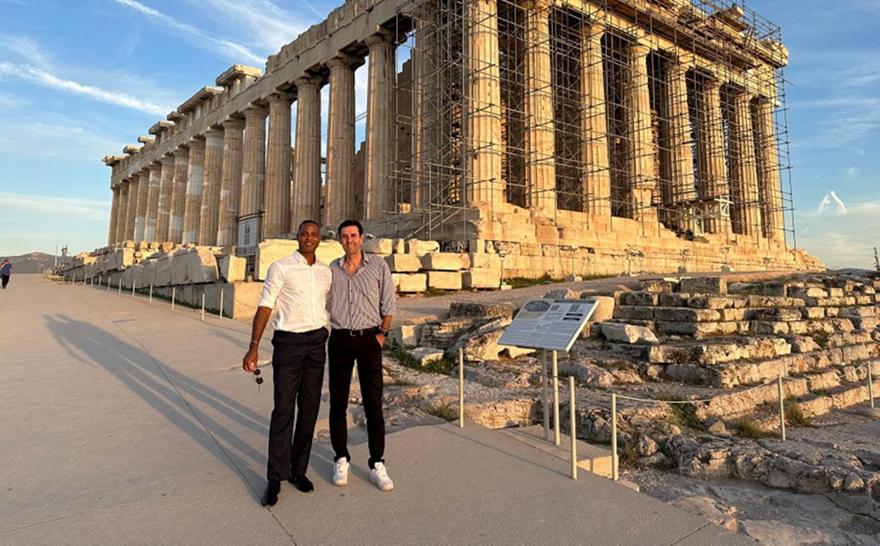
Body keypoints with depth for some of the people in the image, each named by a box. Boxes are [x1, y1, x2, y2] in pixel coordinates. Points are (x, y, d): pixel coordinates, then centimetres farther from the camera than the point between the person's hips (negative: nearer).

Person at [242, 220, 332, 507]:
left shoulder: (326, 272, 10)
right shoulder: (281, 268, -4)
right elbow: (264, 307, -6)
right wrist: (253, 348, -13)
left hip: (317, 343, 4)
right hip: (289, 342, -4)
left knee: (309, 409, 8)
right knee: (283, 410, -3)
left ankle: (298, 470, 21)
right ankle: (275, 478, 9)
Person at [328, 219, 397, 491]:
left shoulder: (378, 265, 1)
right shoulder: (332, 269, 6)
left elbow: (388, 304, 2)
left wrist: (381, 334, -4)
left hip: (368, 338, -2)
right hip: (339, 339, 2)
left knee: (373, 403, -1)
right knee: (338, 401, 7)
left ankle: (377, 465, 9)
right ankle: (341, 460, 21)